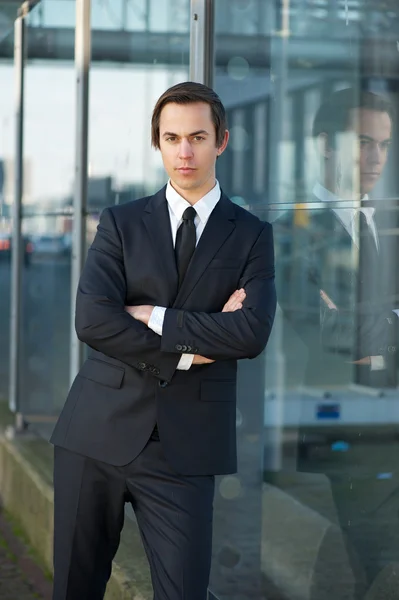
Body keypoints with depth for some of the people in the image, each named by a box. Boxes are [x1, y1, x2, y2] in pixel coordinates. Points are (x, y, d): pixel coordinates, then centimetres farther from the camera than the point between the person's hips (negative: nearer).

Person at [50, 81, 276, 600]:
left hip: (186, 446, -1)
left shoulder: (252, 235, 5)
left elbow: (252, 333, -11)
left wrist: (153, 316, -11)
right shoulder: (121, 223, 6)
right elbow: (92, 321, -9)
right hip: (99, 434, 1)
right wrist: (187, 350, -11)